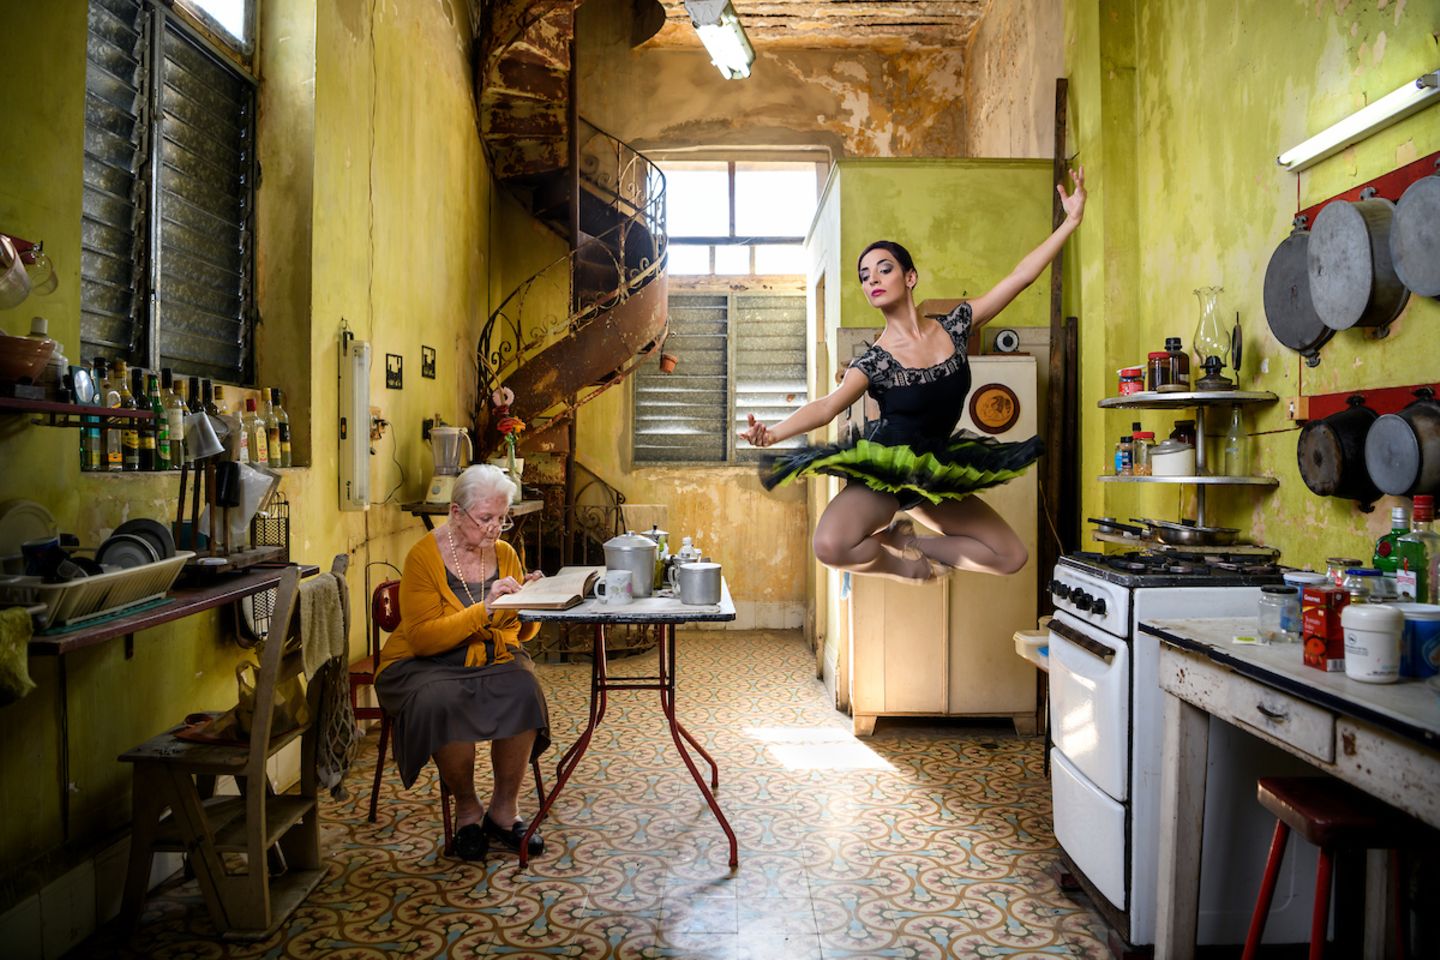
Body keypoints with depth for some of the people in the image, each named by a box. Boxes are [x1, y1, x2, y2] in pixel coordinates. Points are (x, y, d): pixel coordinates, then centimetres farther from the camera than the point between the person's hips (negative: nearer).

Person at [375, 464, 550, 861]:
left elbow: (523, 633, 9)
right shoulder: (423, 557, -11)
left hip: (492, 661, 4)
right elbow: (422, 637, -21)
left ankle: (504, 808, -9)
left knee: (523, 692, -29)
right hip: (424, 665, -3)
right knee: (445, 704, -36)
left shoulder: (504, 554, 4)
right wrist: (485, 609, -28)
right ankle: (467, 809, -9)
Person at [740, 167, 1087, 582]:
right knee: (831, 546, -33)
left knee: (1012, 556, 4)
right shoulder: (874, 361, -14)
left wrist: (1071, 221, -4)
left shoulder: (953, 327, -3)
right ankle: (896, 560, 2)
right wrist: (771, 433, -47)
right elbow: (827, 406, -29)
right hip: (884, 473, -5)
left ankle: (900, 540, 12)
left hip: (938, 471, 5)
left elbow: (1019, 277, -2)